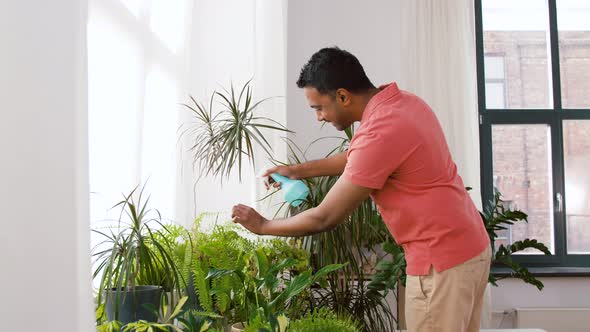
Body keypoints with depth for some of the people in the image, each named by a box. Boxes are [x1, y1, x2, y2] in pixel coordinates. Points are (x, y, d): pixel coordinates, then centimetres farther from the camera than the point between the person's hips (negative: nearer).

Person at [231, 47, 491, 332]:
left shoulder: (378, 134, -25)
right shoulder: (405, 102, 4)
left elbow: (325, 218, -17)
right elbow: (358, 158, 23)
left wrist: (262, 226, -3)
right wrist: (300, 170, 18)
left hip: (442, 260, -9)